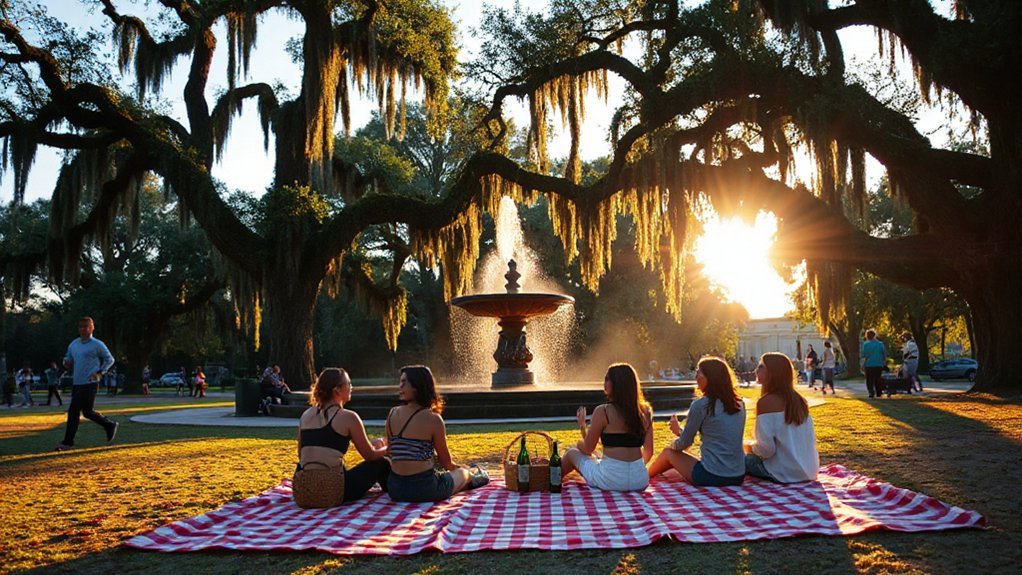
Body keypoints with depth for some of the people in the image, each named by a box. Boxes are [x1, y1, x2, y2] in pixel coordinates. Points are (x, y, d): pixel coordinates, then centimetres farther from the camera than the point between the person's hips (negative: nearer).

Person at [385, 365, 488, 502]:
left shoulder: (392, 414, -2)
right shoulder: (433, 419, -13)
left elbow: (392, 451, 7)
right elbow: (446, 462, -2)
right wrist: (459, 467, 23)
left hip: (395, 488, 5)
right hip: (423, 489, -5)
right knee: (463, 473, 29)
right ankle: (474, 478, 60)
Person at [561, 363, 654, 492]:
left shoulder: (602, 412, -10)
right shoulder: (645, 412, 3)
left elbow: (588, 449, -1)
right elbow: (648, 452, 9)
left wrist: (582, 426, 17)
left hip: (611, 480, -5)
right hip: (640, 481, 5)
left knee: (572, 453, 22)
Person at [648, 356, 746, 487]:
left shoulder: (701, 405, -12)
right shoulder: (739, 404, 7)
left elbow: (685, 443, -3)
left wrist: (673, 445, 20)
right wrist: (681, 431, 26)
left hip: (712, 478, -6)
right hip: (738, 477, 6)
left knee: (668, 453, 20)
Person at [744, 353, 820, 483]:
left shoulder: (766, 401, -16)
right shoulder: (799, 400, 6)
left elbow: (766, 449, -21)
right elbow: (809, 439, 12)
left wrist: (748, 447, 1)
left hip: (786, 473, -8)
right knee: (752, 456, 26)